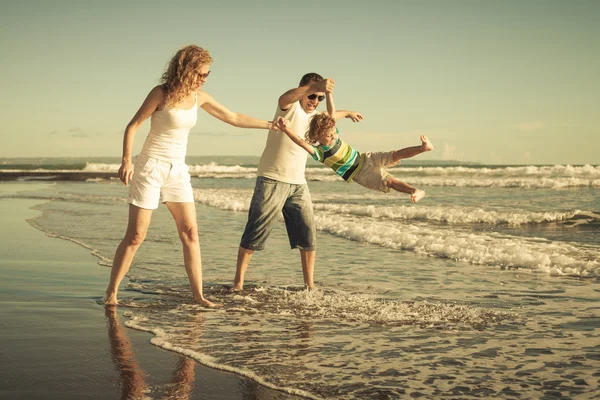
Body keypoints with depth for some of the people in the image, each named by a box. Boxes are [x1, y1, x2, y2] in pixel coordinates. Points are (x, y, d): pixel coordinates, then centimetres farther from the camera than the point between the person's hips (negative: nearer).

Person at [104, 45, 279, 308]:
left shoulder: (199, 97, 5)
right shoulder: (161, 93, -11)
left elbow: (233, 118, 14)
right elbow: (133, 126, -10)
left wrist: (270, 124, 14)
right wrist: (126, 161, -22)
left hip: (178, 171, 5)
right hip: (151, 167, -5)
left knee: (190, 232, -1)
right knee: (136, 235, -5)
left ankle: (198, 294, 5)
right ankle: (111, 291, 8)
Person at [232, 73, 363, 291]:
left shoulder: (314, 115, 16)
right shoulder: (291, 107, -9)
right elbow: (283, 98, -36)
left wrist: (347, 113, 58)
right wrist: (314, 87, -53)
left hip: (298, 183, 7)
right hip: (272, 180, -7)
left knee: (308, 235, 3)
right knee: (255, 233, -4)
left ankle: (309, 284, 13)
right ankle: (238, 282, 4)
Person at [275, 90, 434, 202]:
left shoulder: (332, 132, -8)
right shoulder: (319, 152, -27)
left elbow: (332, 112, -9)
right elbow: (302, 142, -45)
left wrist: (328, 92, -22)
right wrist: (286, 130, -62)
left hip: (366, 159, 5)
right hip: (360, 175, -5)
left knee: (395, 155, -6)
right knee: (390, 182, -19)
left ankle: (424, 147, -8)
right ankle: (416, 191, -22)